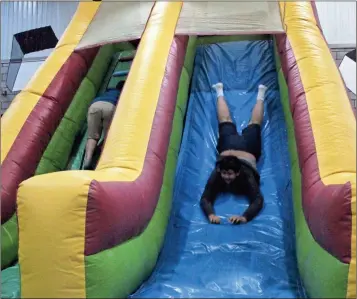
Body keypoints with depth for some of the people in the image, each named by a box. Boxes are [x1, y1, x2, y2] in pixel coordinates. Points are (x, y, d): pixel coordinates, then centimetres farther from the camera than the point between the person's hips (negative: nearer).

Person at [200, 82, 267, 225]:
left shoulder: (246, 176, -43)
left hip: (247, 148, 0)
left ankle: (260, 94, 52)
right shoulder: (216, 175, -40)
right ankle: (220, 92, 51)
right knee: (226, 121, 28)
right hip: (228, 146, 0)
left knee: (254, 123, 28)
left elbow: (258, 200, -49)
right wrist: (211, 215, -62)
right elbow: (205, 198, -42)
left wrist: (245, 217, -65)